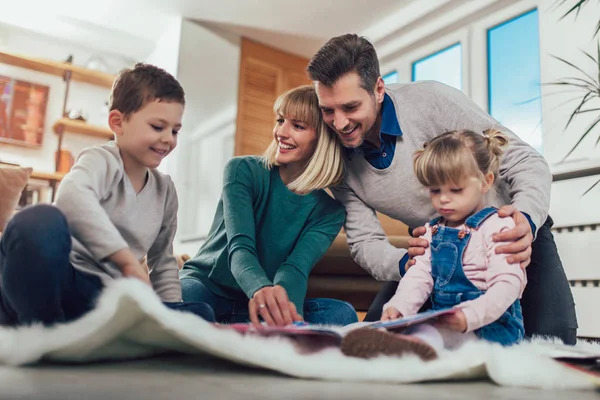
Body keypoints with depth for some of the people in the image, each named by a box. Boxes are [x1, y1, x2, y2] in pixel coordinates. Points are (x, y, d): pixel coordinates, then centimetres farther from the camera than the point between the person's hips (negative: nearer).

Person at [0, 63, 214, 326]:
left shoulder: (165, 191, 13)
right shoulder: (103, 161, -7)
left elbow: (163, 261, 19)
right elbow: (72, 196, -33)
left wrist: (172, 313, 5)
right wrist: (128, 260, -36)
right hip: (62, 283, -6)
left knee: (200, 315, -11)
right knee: (41, 221, -37)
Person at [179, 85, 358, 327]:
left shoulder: (329, 212, -4)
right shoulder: (243, 171, -9)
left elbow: (296, 268, -19)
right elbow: (240, 247, -22)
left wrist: (283, 303, -46)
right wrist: (261, 289, -47)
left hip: (261, 307, 4)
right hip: (207, 287, -3)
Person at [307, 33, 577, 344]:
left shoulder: (431, 100, -27)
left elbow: (527, 162, -24)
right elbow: (364, 242, -12)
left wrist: (527, 220, -44)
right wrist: (404, 264, -34)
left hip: (510, 233, -3)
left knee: (552, 334, -22)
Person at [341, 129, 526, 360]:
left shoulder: (498, 227, -4)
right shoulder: (432, 231, 16)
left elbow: (507, 284, -14)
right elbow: (419, 276, 6)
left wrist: (469, 317, -29)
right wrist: (399, 307, -15)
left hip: (491, 324, -8)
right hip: (441, 322, 8)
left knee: (426, 332, -36)